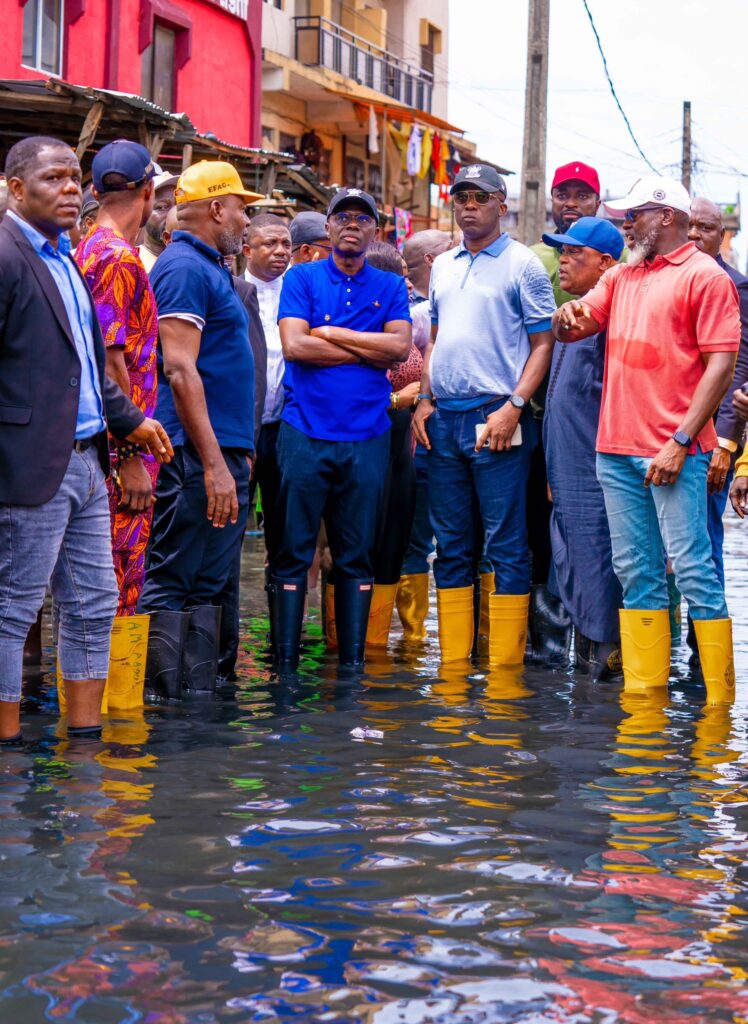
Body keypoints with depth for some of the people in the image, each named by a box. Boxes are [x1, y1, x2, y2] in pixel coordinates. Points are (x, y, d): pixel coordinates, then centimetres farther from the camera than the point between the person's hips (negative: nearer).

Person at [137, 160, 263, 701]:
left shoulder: (212, 268, 20)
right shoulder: (185, 267, -11)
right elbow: (180, 370, -19)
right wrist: (214, 463, -22)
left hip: (223, 454, 10)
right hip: (198, 455, -10)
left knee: (208, 588, 11)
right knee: (170, 586, -6)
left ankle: (201, 697, 16)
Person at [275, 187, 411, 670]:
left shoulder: (390, 286, 12)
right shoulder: (302, 278, 6)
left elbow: (400, 346, -4)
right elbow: (294, 345, -9)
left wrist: (331, 333, -5)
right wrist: (369, 351, -6)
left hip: (367, 435, 2)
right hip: (306, 431, -2)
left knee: (357, 554, 6)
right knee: (295, 551, -1)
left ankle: (353, 662, 11)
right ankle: (285, 662, 3)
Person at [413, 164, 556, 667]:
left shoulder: (522, 264, -2)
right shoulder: (443, 265, 17)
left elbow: (543, 343, -5)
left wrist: (514, 407, -15)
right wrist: (424, 399, 9)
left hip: (495, 420, -6)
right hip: (443, 419, 6)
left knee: (506, 546, -4)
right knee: (452, 546, 10)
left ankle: (505, 666, -1)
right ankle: (453, 662, 15)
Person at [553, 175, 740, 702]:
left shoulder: (705, 276, -5)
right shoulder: (622, 275, 18)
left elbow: (721, 363, -11)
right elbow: (573, 327, 20)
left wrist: (680, 442, -17)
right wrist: (568, 318, -7)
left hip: (673, 453, -7)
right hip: (616, 447, 7)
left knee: (693, 569, -7)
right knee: (636, 572, 9)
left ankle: (719, 694, -3)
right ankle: (643, 687, 15)